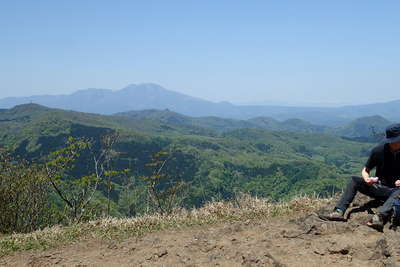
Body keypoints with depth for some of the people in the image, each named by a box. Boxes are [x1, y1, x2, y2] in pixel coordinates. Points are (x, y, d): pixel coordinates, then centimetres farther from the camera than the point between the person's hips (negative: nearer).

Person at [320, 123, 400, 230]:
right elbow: (365, 170, 5)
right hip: (378, 187, 3)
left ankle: (380, 217, -56)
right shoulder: (378, 150, -4)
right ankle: (339, 212, -29)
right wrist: (366, 179, -19)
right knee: (354, 180, -17)